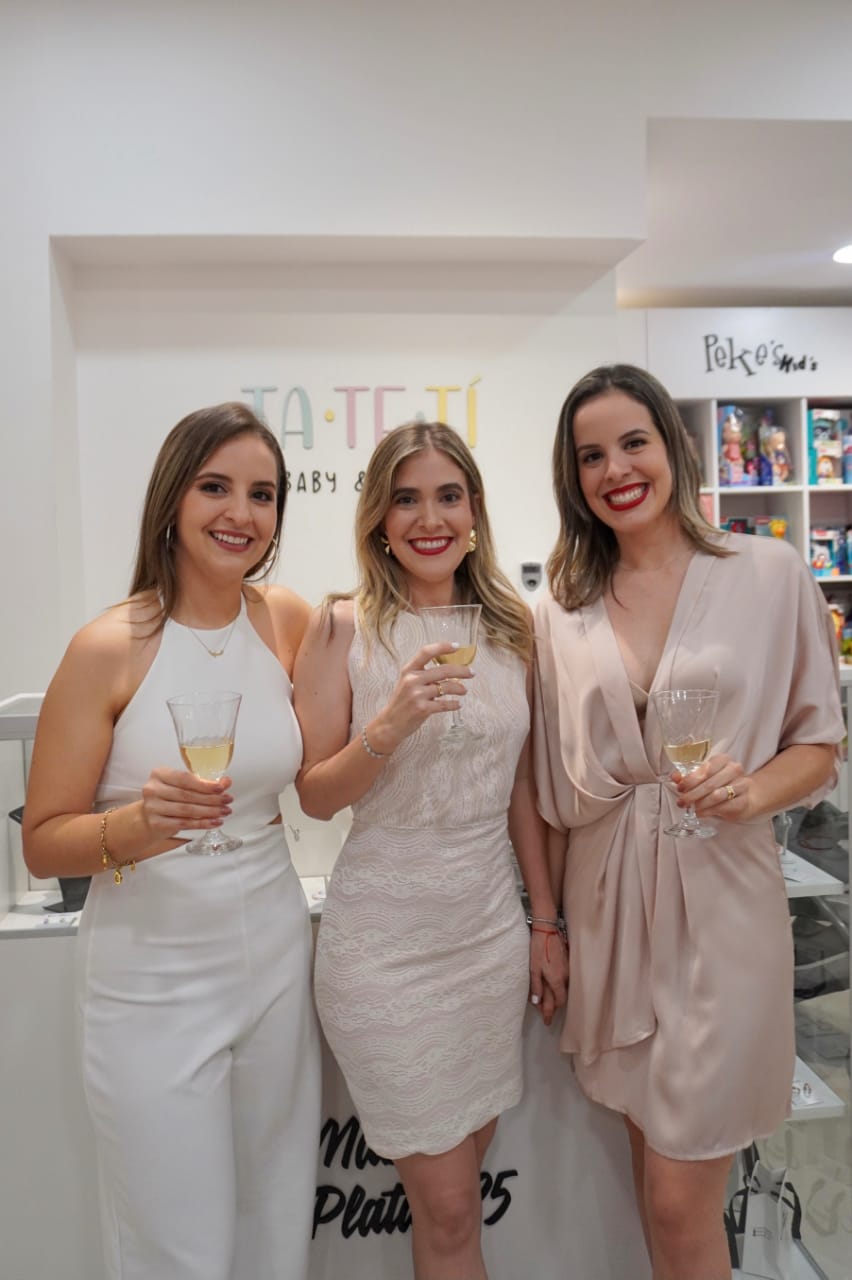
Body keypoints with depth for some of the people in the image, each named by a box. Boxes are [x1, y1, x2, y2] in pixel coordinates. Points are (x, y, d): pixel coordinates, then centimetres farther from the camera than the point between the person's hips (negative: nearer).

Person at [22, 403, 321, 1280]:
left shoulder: (290, 621, -1)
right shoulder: (109, 647, -13)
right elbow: (42, 842, -9)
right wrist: (135, 826, -28)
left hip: (274, 963, 4)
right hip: (152, 985, -3)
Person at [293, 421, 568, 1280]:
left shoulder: (509, 628, 2)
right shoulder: (344, 627, -10)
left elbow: (520, 790, 8)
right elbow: (315, 796, -8)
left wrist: (546, 925, 10)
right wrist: (387, 729, -26)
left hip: (491, 931, 4)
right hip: (386, 944, -4)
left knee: (459, 1176, 19)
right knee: (447, 1208, 8)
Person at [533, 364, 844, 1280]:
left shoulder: (771, 576, -4)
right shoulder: (561, 611, 3)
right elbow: (551, 789, 7)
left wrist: (752, 788, -19)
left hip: (719, 900, -3)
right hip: (607, 903, 3)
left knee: (682, 1201, 5)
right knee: (651, 1171, 19)